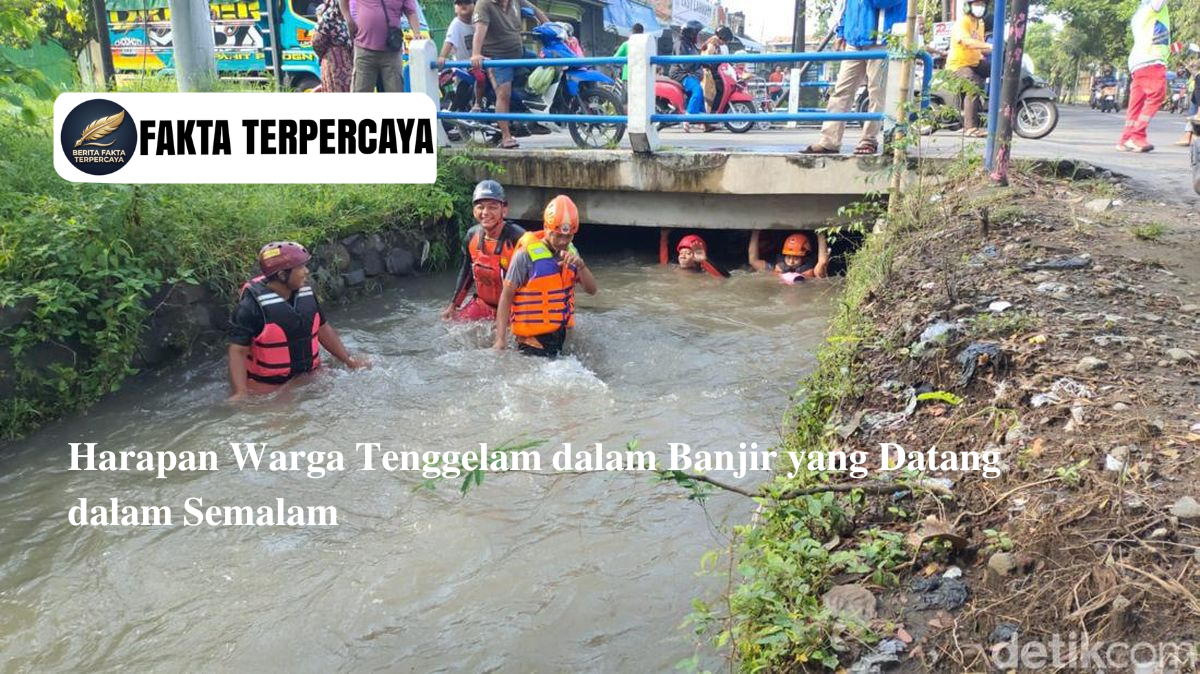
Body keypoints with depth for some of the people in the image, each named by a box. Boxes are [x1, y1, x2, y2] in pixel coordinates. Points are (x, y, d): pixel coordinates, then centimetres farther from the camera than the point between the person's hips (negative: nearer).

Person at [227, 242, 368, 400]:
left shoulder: (306, 294, 2)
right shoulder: (252, 305, -18)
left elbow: (323, 329, 14)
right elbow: (238, 351, -19)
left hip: (309, 379, 5)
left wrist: (349, 361, 16)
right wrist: (241, 393, -28)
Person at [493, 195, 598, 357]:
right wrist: (501, 339, -17)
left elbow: (592, 290, 2)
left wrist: (580, 265, -17)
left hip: (561, 336, 6)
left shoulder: (571, 252, 5)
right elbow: (506, 297, -12)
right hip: (533, 339, -6)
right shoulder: (526, 255, -15)